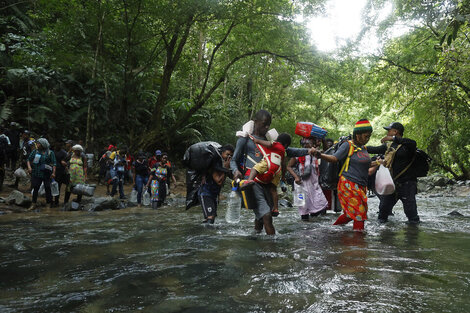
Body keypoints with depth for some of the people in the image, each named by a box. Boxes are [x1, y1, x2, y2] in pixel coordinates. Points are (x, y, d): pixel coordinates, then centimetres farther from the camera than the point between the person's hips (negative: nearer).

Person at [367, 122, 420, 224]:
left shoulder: (406, 145, -9)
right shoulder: (388, 146, 13)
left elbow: (413, 143, -32)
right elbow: (374, 149, 22)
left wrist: (393, 138, -32)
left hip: (406, 184, -6)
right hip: (391, 184, 6)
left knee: (411, 211, -1)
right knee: (383, 208, 11)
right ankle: (381, 221, 28)